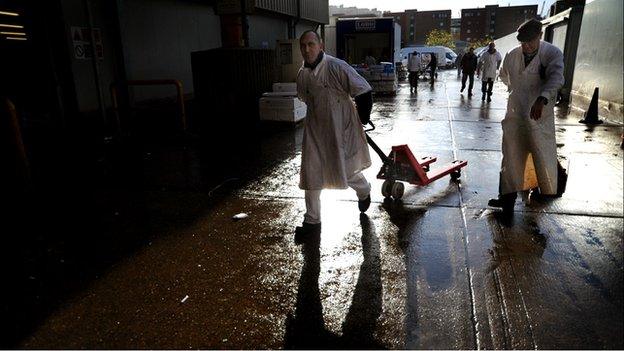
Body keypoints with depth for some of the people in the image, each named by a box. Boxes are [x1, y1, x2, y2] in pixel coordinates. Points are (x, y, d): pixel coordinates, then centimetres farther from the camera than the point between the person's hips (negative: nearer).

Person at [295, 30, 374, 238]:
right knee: (311, 174, 4)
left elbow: (364, 91, -15)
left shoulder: (337, 67, -18)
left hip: (341, 130, -5)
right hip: (315, 130, 5)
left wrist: (362, 119, -6)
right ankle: (312, 220, 20)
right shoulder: (302, 75, 2)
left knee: (346, 171, 4)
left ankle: (364, 192, 42)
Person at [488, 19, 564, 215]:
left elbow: (556, 77, -26)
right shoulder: (512, 56, 5)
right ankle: (508, 197, 15)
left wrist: (542, 99, -42)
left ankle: (549, 194, 20)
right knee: (511, 157, 6)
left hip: (540, 116, -3)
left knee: (545, 160, 0)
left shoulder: (552, 53, -8)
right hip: (515, 116, 3)